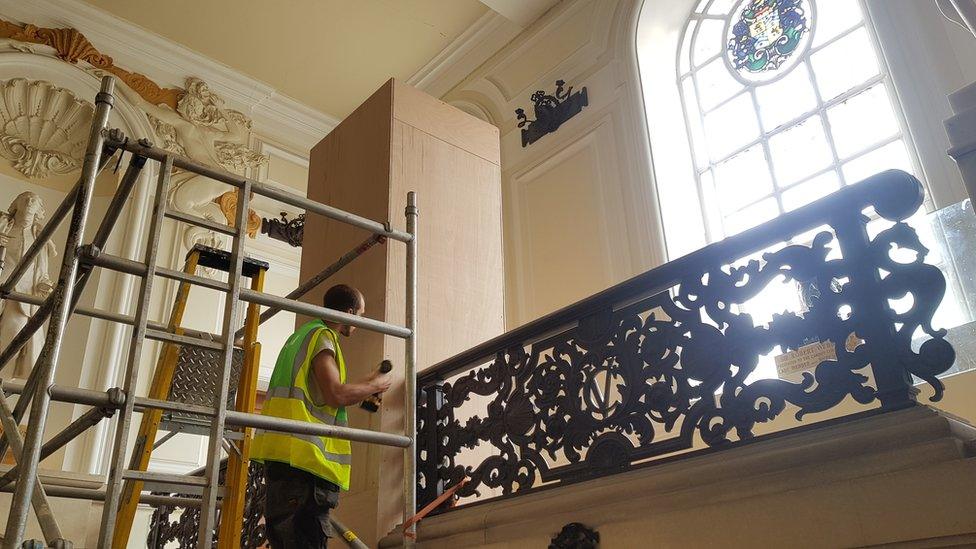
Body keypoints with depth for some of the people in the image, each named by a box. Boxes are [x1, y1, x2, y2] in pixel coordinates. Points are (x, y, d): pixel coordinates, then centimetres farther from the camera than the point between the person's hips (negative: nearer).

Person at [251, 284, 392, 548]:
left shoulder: (300, 335, 25)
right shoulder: (322, 335, -6)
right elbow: (335, 394, -17)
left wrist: (360, 392, 28)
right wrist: (374, 385, -1)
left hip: (280, 450, 10)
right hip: (302, 455, -10)